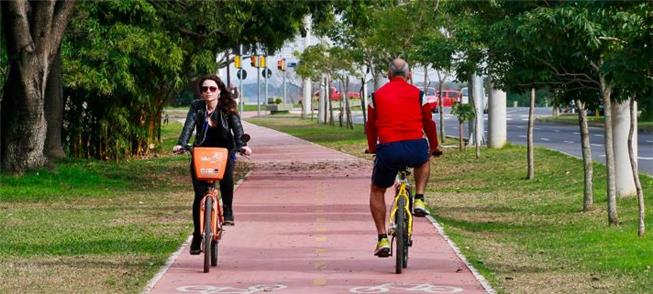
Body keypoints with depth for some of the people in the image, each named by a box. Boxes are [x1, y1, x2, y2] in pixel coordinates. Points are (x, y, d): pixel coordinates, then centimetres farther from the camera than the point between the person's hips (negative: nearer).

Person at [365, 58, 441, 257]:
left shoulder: (377, 95, 12)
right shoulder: (417, 94, 10)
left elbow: (371, 126, 21)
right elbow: (428, 123, 19)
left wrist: (372, 148, 39)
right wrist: (434, 147, 36)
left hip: (388, 149, 0)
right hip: (415, 147, 0)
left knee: (377, 192, 21)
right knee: (424, 161, 39)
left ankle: (382, 239, 11)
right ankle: (419, 200, 19)